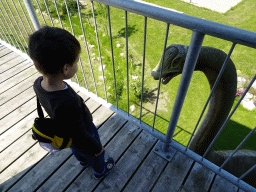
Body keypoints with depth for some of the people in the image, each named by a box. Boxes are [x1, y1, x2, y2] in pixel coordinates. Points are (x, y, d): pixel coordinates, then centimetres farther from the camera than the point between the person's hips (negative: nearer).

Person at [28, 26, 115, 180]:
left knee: (77, 151, 37)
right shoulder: (68, 104, -48)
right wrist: (97, 148, -13)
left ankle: (83, 161, 69)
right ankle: (100, 171, 58)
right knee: (96, 155, 27)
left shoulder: (39, 84, -24)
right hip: (85, 137, -6)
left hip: (66, 133, 7)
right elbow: (81, 136, -32)